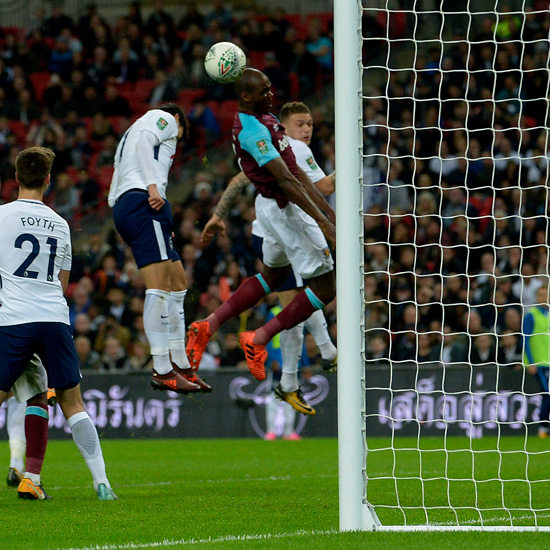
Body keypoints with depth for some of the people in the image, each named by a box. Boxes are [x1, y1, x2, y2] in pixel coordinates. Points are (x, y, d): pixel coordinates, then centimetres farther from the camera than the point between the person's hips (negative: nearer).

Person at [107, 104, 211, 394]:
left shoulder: (129, 136, 37)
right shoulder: (165, 119, 13)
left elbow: (114, 194, 29)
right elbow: (144, 141, -11)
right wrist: (153, 185, -22)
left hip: (123, 207, 10)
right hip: (143, 202, -10)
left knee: (178, 281, 15)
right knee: (160, 285, -15)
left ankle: (180, 364, 15)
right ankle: (162, 370, -22)